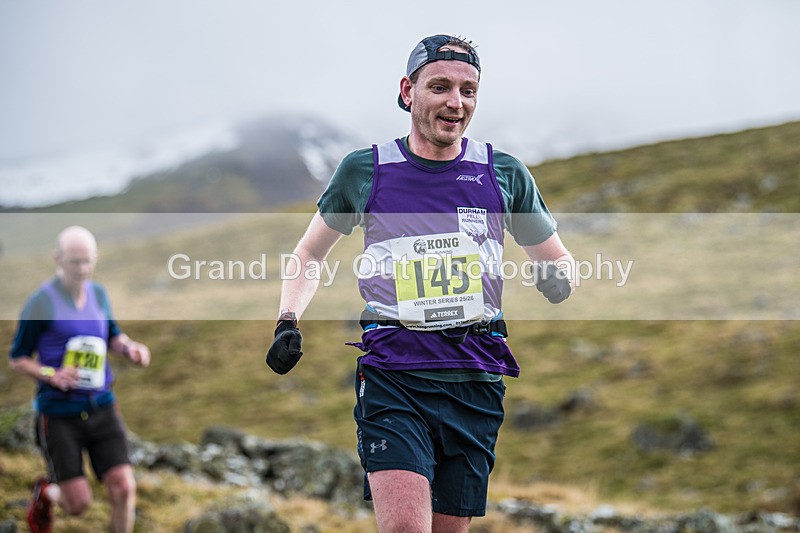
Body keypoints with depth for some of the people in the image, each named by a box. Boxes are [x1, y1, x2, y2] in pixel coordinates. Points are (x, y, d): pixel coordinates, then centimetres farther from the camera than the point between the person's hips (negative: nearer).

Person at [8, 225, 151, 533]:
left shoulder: (98, 294, 8)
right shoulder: (41, 303, -9)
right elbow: (17, 360, -3)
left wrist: (130, 348, 1)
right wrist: (51, 375, -21)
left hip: (101, 407, 4)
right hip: (58, 413, -4)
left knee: (124, 489, -9)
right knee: (78, 503, -3)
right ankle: (46, 494, 34)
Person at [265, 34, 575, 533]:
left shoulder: (505, 173, 7)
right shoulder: (364, 170, 4)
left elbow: (559, 260, 19)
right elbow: (309, 253, 19)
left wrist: (557, 279, -4)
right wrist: (289, 321, 4)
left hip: (475, 381, 2)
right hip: (391, 375, -2)